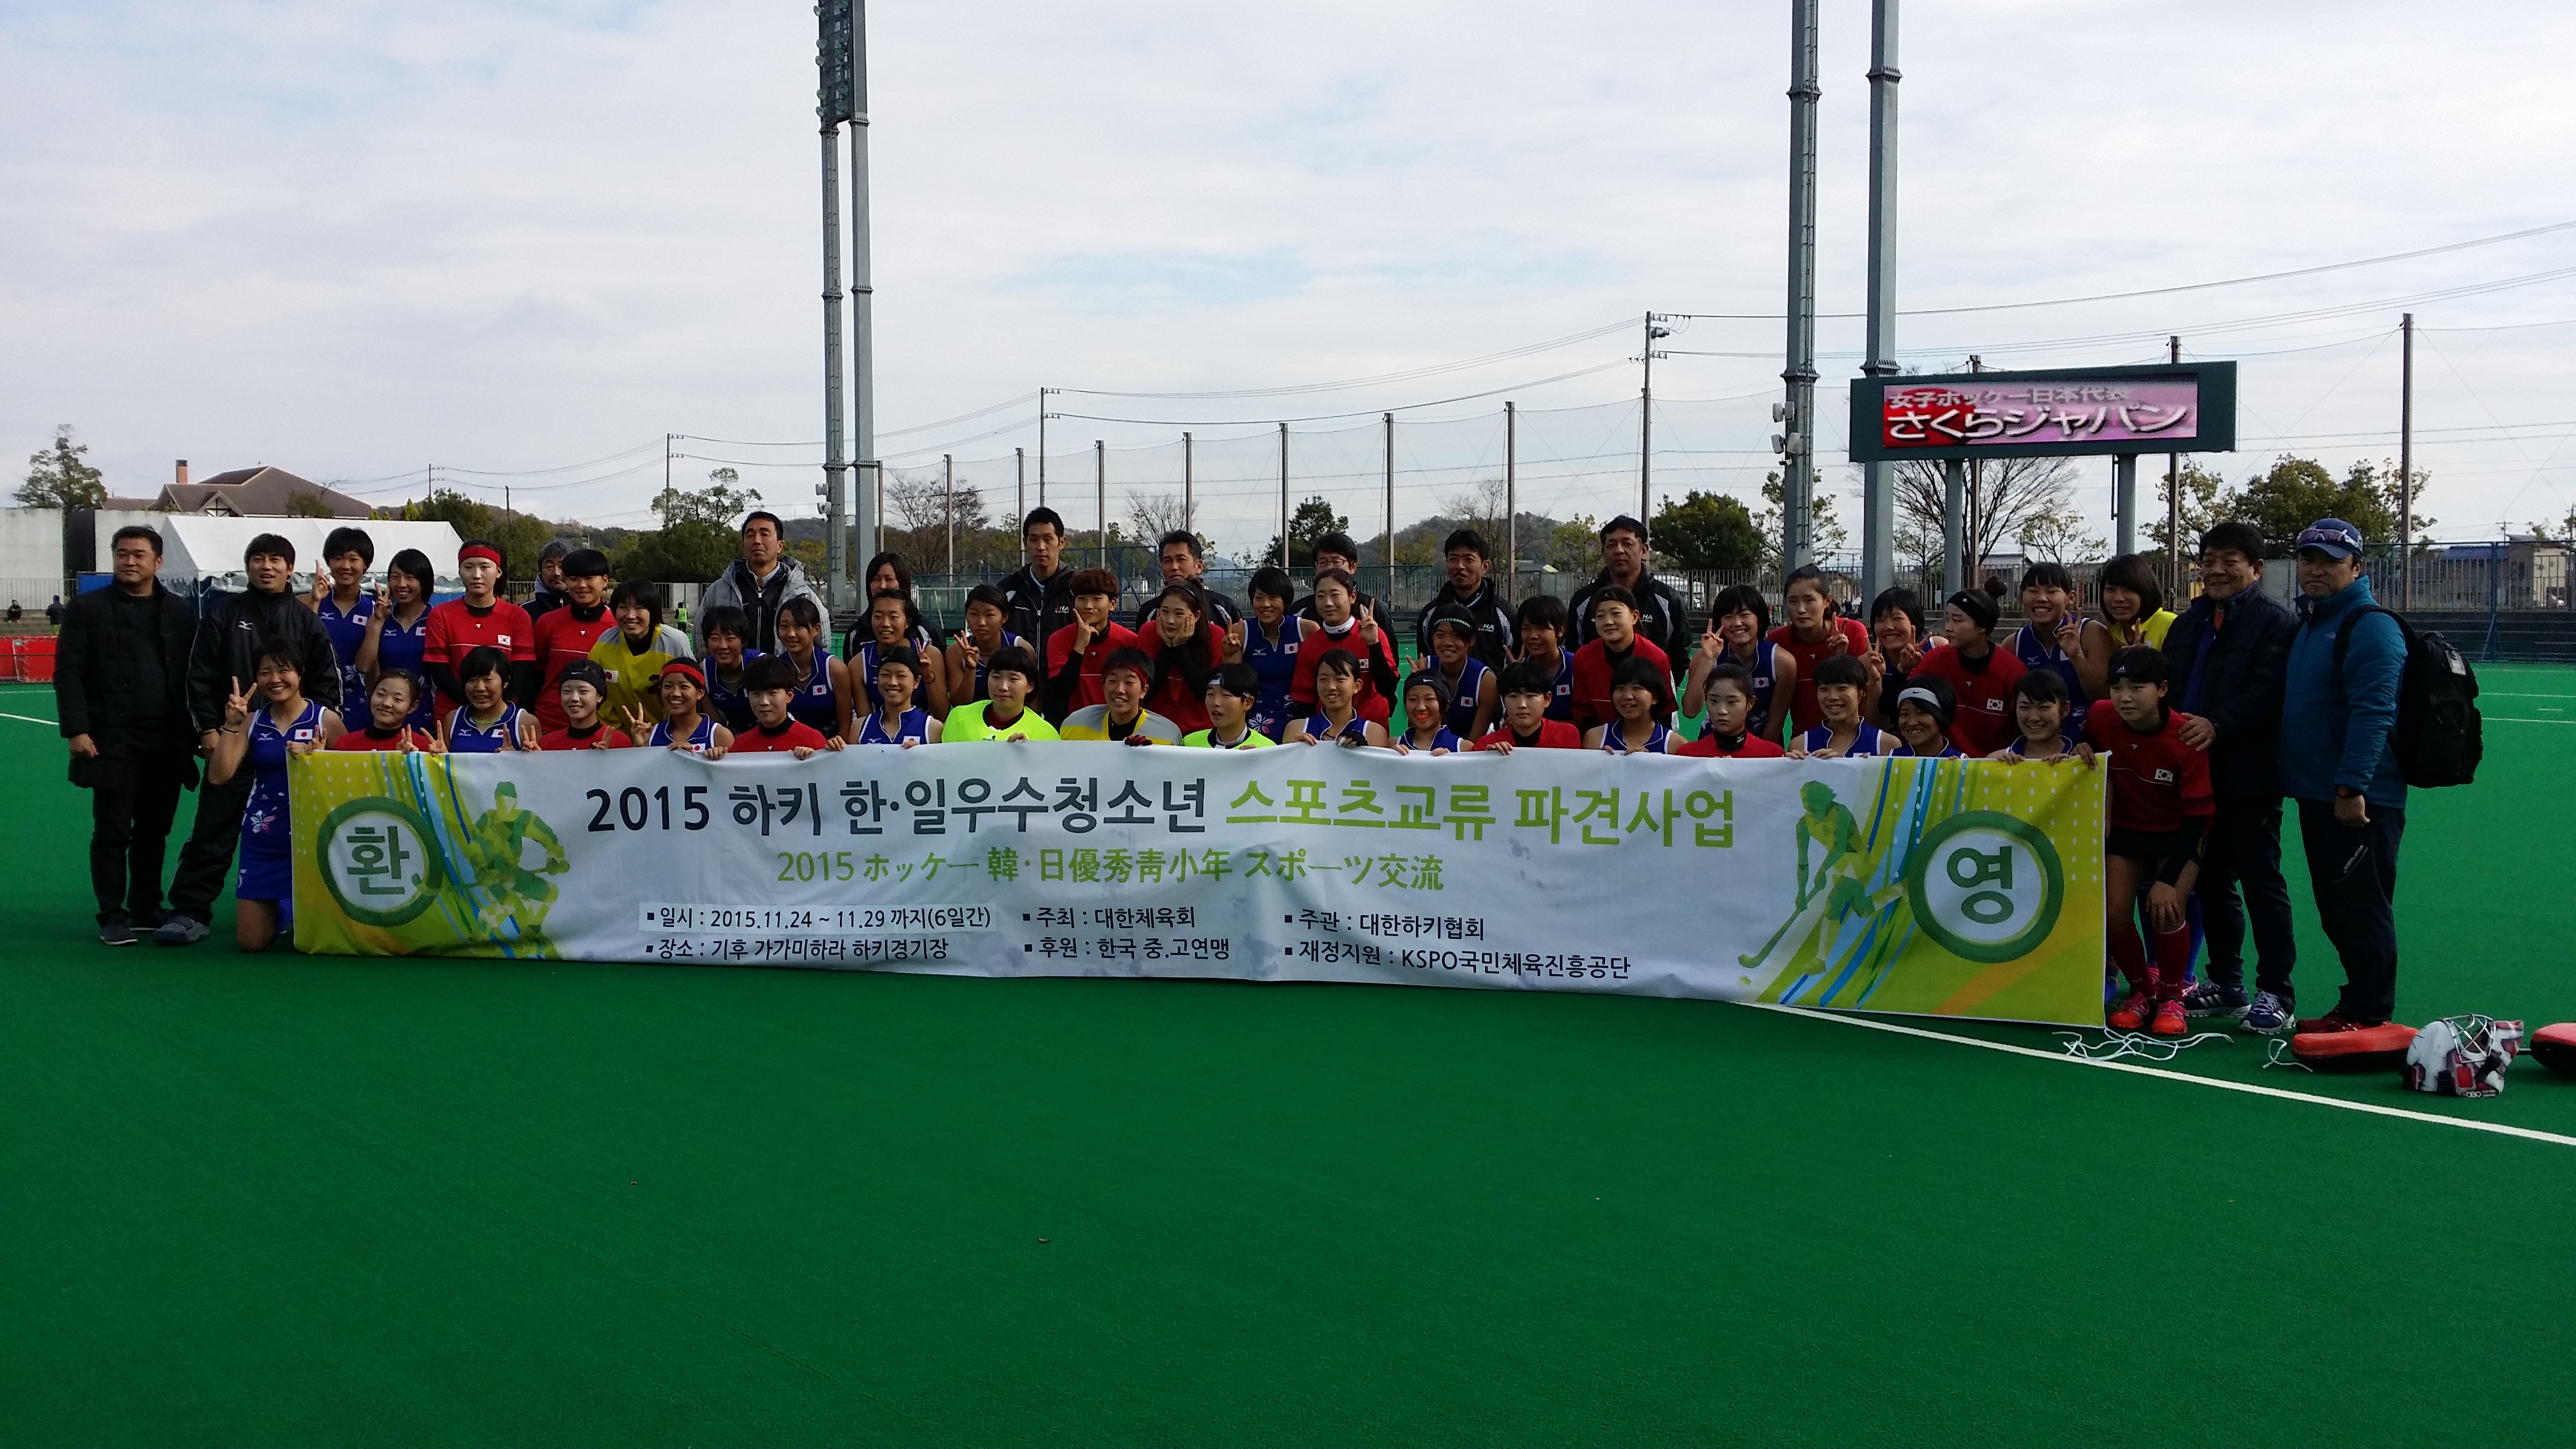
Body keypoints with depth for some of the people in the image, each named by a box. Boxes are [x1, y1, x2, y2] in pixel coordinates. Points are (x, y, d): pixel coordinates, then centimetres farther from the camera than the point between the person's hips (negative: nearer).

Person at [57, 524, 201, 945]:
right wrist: (76, 730, -11)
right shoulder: (87, 608, 2)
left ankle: (146, 909, 20)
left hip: (168, 743, 3)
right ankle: (112, 917, 6)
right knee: (112, 832, -1)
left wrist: (201, 729, 4)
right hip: (112, 741, -3)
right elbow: (67, 673, -2)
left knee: (154, 831, 9)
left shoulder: (179, 611, 10)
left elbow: (194, 674, 10)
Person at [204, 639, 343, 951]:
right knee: (251, 941, 3)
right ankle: (279, 910, 37)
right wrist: (231, 724, -13)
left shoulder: (326, 719, -4)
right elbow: (218, 776, -5)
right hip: (262, 839, 3)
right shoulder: (252, 721, 5)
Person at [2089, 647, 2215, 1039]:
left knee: (2167, 910, -22)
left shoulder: (2186, 738, -27)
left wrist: (2168, 879, -27)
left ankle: (2171, 999, 2)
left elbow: (2197, 816, -23)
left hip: (2179, 833, -3)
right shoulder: (2101, 719, -18)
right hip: (2127, 828, 3)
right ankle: (2142, 990, 13)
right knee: (2114, 910, -13)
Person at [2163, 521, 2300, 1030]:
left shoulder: (2275, 622, -7)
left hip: (2248, 776, -7)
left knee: (2261, 882, -2)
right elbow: (2167, 686, 15)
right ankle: (2225, 984, 24)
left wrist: (2217, 725, -31)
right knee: (2211, 881, 13)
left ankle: (2276, 992, 5)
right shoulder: (2189, 623, 17)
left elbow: (2267, 693, -19)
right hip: (2195, 773, 7)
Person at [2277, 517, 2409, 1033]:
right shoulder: (2309, 625, 17)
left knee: (2360, 909, -5)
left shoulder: (2371, 627, -13)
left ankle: (2369, 1018, 1)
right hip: (2316, 796, 10)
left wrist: (2351, 787, -27)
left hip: (2359, 801, -10)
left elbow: (2373, 713, -23)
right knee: (2335, 911, 14)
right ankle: (2353, 1008, 23)